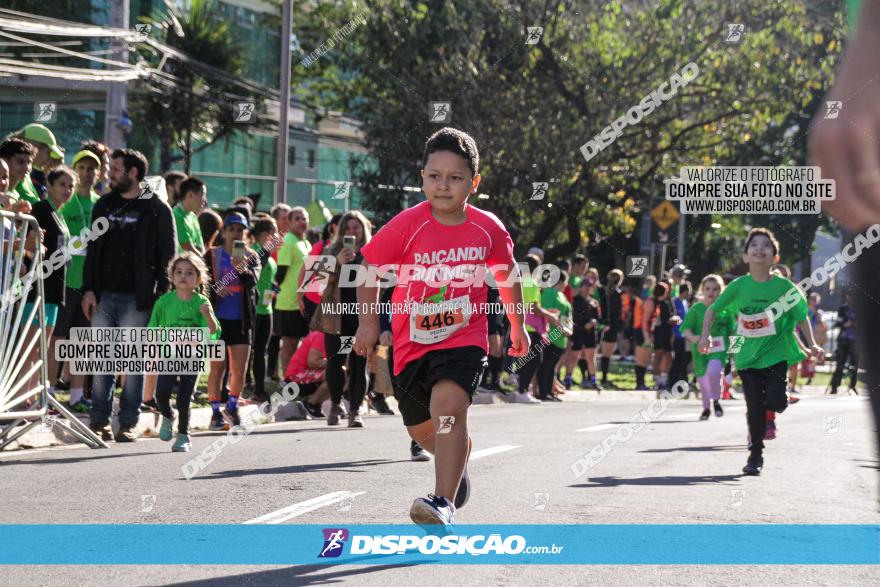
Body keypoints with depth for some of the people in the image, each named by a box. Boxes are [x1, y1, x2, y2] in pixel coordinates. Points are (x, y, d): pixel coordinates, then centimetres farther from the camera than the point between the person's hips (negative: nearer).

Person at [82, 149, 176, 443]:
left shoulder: (157, 210, -1)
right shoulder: (104, 205, 13)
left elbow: (167, 256, -2)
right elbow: (93, 250, 14)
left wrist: (161, 297, -9)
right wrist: (88, 289, 3)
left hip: (137, 298, -4)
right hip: (103, 296, 4)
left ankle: (128, 423, 6)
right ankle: (99, 420, 9)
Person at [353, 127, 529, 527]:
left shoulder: (488, 229, -6)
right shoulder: (407, 226, -12)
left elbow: (507, 274, 13)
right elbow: (370, 267, 2)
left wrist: (518, 325, 21)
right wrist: (368, 321, -3)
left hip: (464, 339, -2)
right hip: (412, 343, 2)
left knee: (448, 406, -29)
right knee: (421, 429, 18)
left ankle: (444, 504, -33)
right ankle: (458, 461, 52)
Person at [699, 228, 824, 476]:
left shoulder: (784, 286, -6)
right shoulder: (738, 286, -3)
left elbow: (801, 316, 5)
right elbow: (712, 310, 6)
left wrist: (812, 344, -2)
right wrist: (706, 335, -6)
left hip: (776, 355, -1)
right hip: (748, 356, 1)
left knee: (775, 402, -16)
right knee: (754, 409, 2)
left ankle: (779, 401, 22)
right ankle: (755, 455, 19)